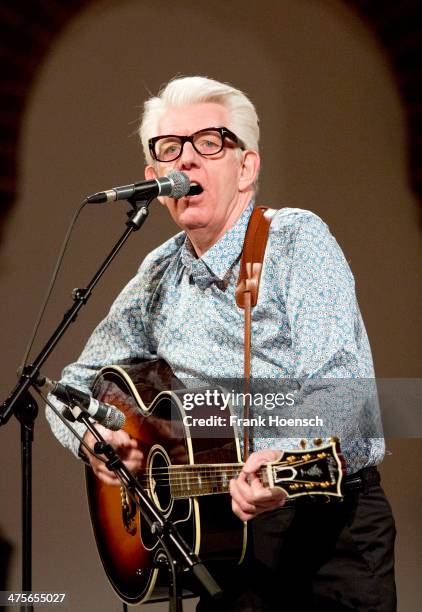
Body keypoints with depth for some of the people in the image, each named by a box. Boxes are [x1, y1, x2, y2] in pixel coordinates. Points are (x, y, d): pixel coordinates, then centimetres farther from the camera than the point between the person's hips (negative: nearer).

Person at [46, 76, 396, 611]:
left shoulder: (295, 238, -4)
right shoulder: (160, 276, 12)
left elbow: (342, 386, -16)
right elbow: (74, 386, 22)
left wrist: (290, 459, -36)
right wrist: (90, 433, -2)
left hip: (326, 515, -4)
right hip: (225, 527, 4)